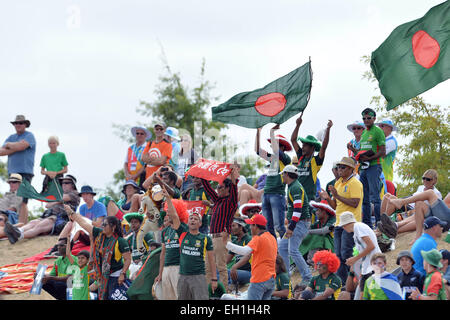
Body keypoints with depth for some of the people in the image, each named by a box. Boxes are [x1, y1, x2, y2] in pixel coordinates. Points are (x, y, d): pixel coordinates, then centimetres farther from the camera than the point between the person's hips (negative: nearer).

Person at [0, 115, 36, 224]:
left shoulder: (29, 136, 2)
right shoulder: (11, 137, 20)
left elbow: (20, 146, -17)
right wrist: (16, 148, -5)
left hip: (25, 172, -7)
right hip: (12, 172, 7)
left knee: (22, 201, -14)